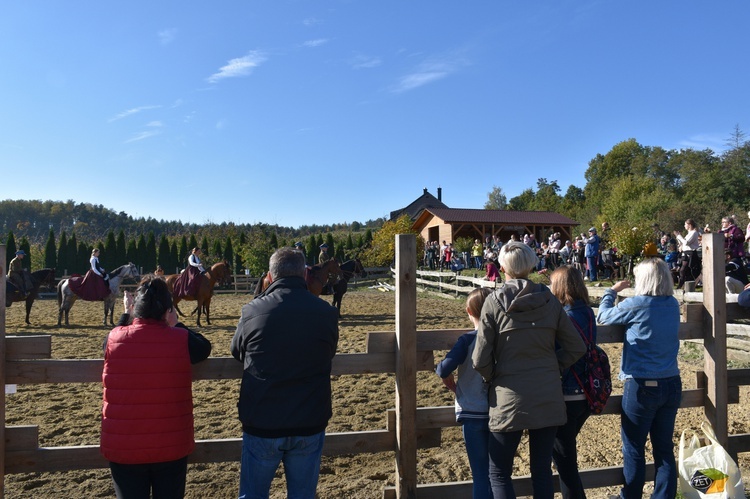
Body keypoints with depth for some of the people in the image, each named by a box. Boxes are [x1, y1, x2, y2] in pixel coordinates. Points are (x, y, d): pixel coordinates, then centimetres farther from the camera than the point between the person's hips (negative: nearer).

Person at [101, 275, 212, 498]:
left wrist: (126, 315, 24)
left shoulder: (114, 338, -8)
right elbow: (205, 348, 11)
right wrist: (176, 325, 17)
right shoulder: (182, 340, -12)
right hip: (171, 447, 0)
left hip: (123, 448, 1)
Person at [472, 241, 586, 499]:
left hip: (509, 400, -3)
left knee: (499, 473, 10)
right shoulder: (549, 300, -1)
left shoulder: (494, 302, -10)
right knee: (542, 470, 16)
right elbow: (576, 348, 3)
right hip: (549, 400, 4)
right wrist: (551, 369, 11)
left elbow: (480, 361, -10)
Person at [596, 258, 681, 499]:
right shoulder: (673, 305, 4)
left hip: (641, 387, -6)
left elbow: (603, 317, 0)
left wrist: (612, 291, 14)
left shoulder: (635, 305, -14)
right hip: (672, 385, 6)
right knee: (665, 449, 14)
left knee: (633, 451, 8)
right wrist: (620, 294, 14)